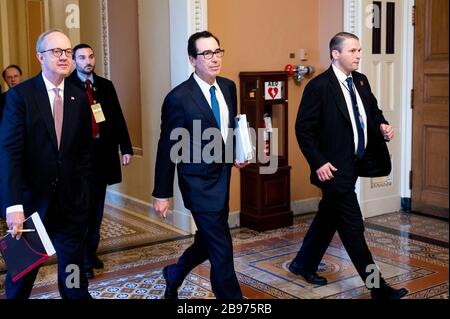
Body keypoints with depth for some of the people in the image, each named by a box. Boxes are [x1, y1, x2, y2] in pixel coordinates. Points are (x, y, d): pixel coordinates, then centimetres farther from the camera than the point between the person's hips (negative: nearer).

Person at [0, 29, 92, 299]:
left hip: (72, 201, 3)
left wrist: (85, 193, 5)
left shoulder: (80, 98, 4)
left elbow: (84, 150, 9)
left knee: (74, 276, 9)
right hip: (32, 200, -2)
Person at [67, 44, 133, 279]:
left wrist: (126, 148, 5)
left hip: (103, 153, 4)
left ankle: (91, 251, 23)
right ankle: (83, 259, 6)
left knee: (97, 205, 11)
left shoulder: (105, 85, 11)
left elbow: (118, 117, 10)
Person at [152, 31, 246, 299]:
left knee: (208, 241, 20)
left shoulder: (229, 87, 3)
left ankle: (175, 274, 45)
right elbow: (167, 148, -11)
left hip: (223, 178, 7)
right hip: (200, 183, -7)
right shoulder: (179, 98, -16)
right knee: (222, 247, -1)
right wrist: (162, 194, -7)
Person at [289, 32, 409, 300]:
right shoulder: (319, 86, -14)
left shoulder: (361, 81, 8)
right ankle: (378, 287, 6)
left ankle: (304, 264, 38)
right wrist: (319, 163, -19)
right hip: (334, 167, -8)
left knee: (329, 217, 20)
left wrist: (383, 125, -2)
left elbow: (373, 110, 20)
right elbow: (303, 128, -14)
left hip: (355, 164, 8)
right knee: (353, 226, -2)